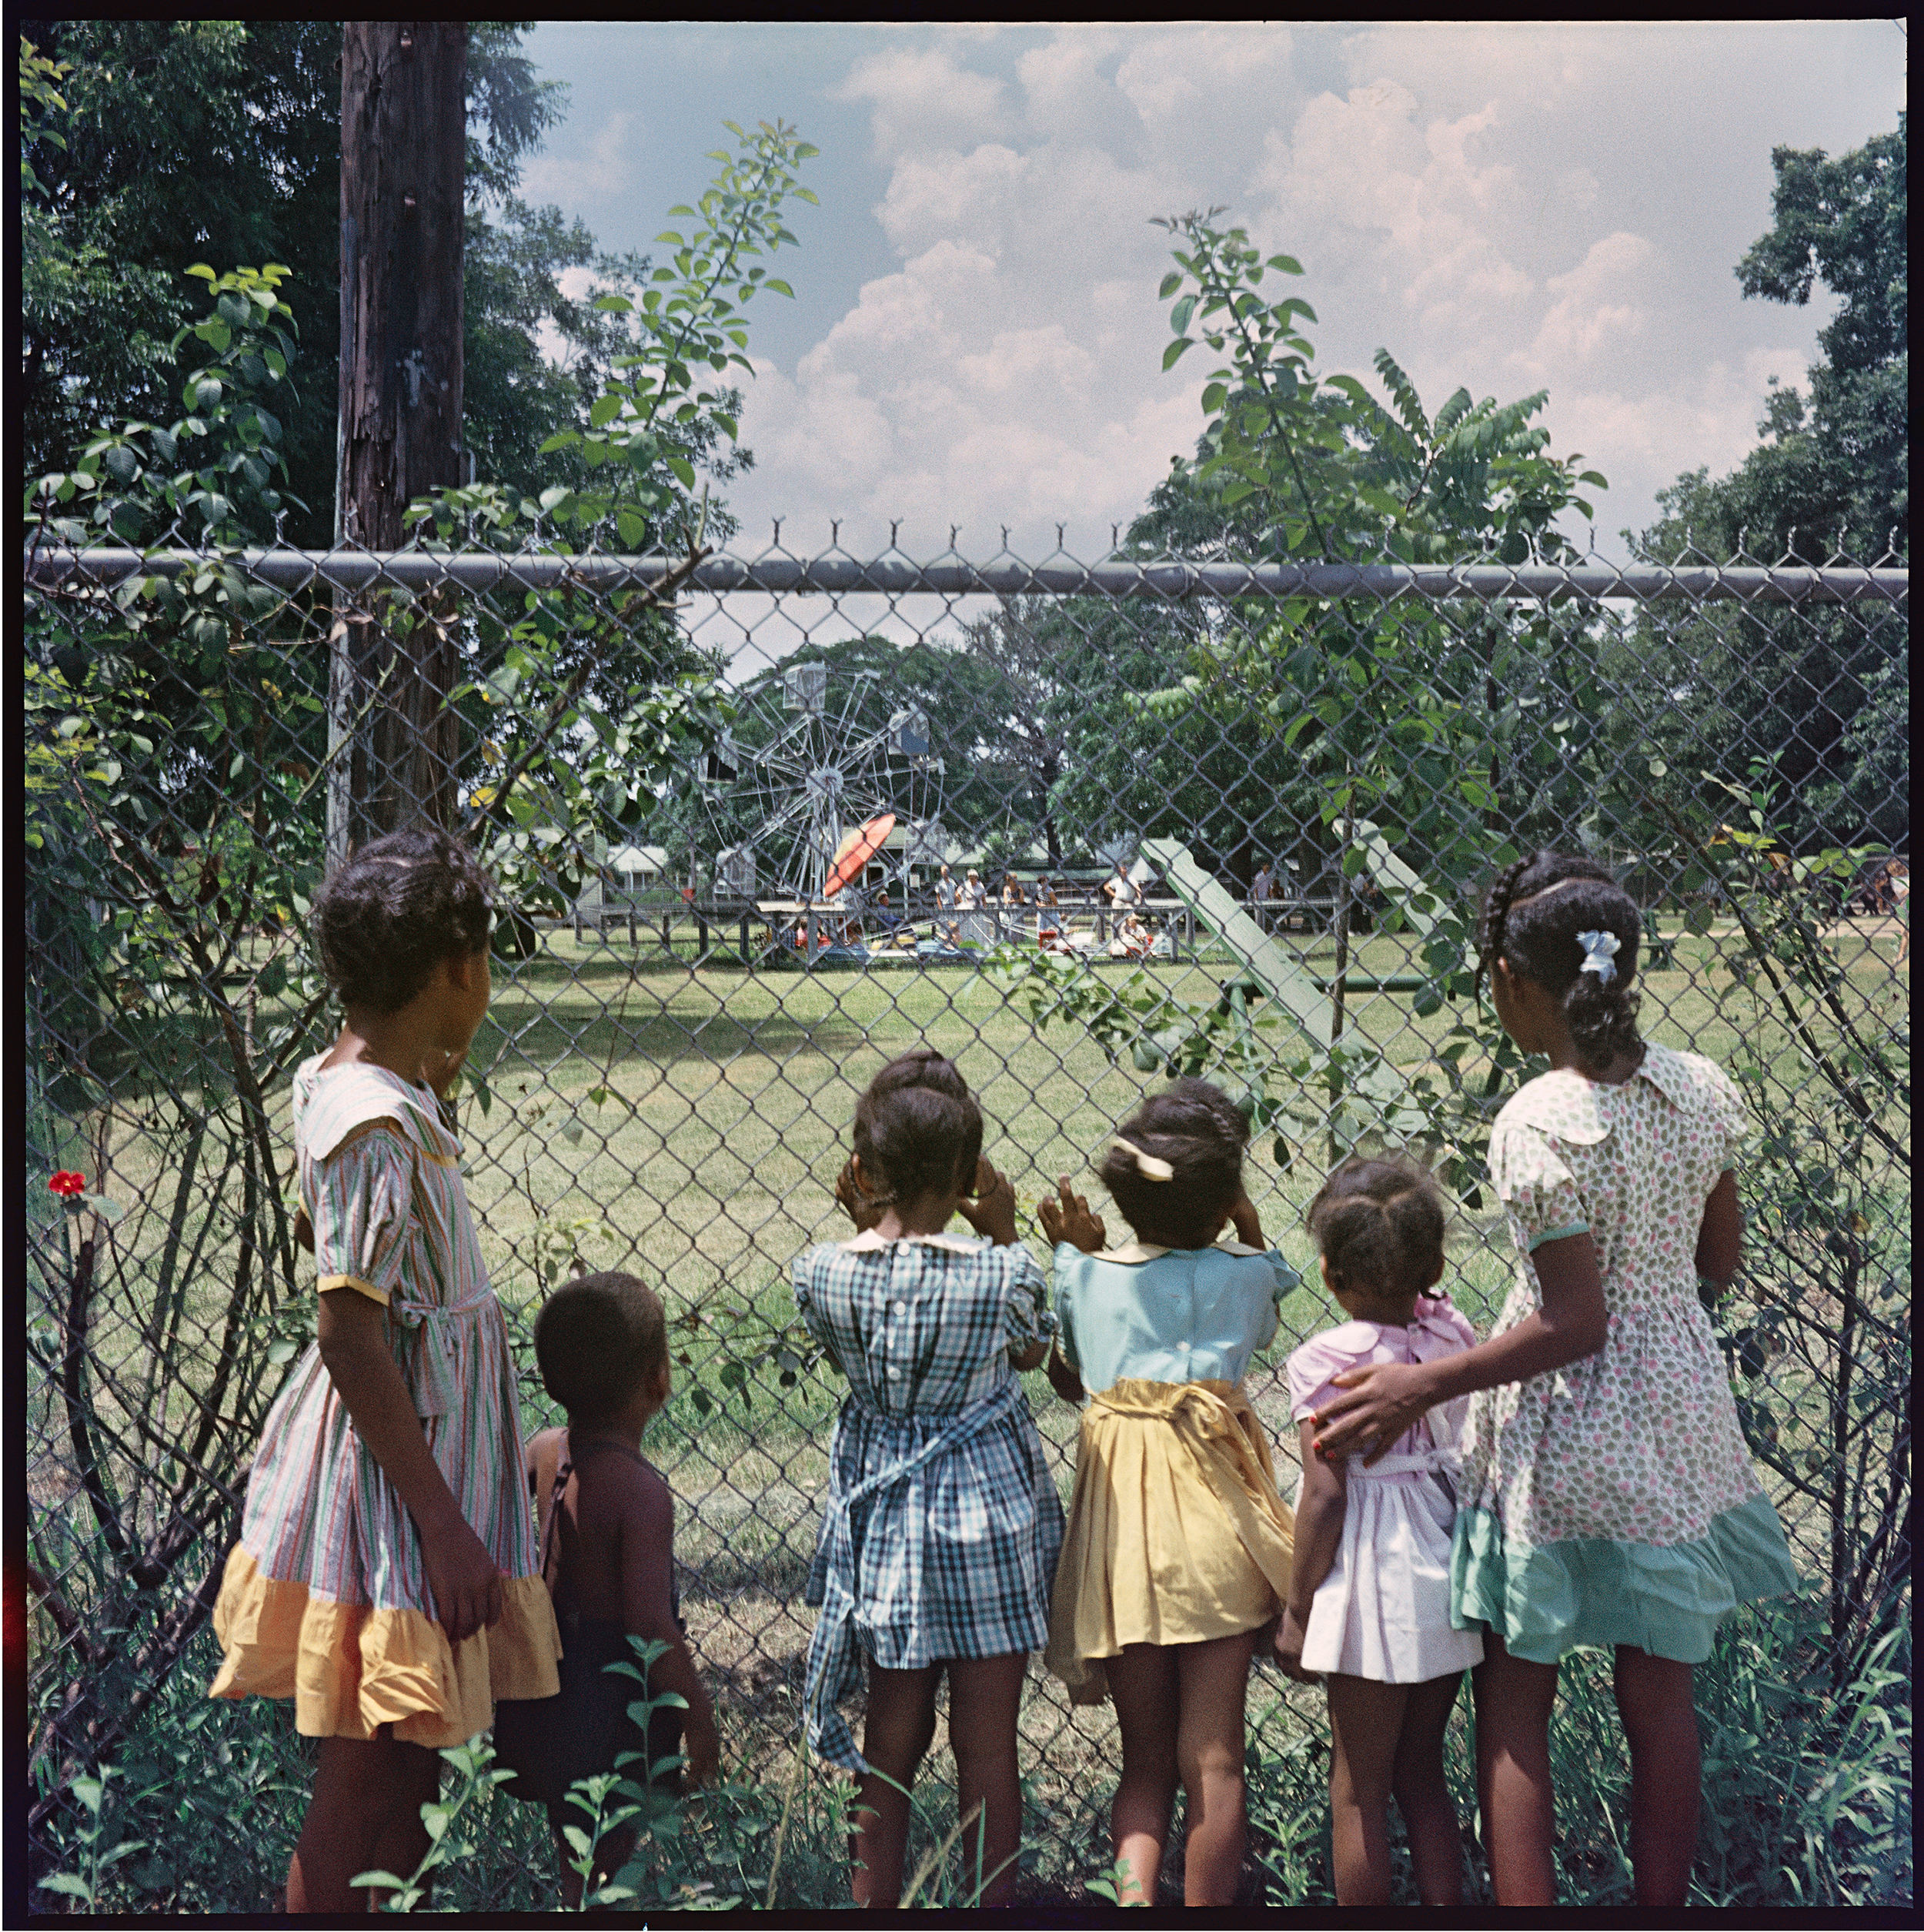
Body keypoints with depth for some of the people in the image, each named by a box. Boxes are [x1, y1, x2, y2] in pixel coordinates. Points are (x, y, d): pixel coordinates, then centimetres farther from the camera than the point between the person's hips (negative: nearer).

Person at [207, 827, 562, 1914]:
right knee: (368, 1792, 3)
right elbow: (352, 1341, -24)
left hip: (412, 1436, 10)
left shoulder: (336, 1083, 6)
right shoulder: (379, 1126, -23)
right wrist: (442, 1525, -22)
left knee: (411, 1763, 20)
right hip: (396, 1463, -10)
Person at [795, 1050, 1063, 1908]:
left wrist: (865, 1226, 5)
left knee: (890, 1740, 17)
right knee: (988, 1743, 10)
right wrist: (1003, 1234, 2)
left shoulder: (822, 1271, -11)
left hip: (884, 1524, 3)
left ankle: (876, 1901, 27)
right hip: (989, 1519, -3)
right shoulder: (1000, 1271, -17)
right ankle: (993, 1902, 21)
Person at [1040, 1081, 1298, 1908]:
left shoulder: (1087, 1275, 2)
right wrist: (1250, 1232, 22)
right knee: (1211, 1758, 6)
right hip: (1212, 1524, -2)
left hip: (1119, 1521, 2)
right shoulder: (1243, 1273, -1)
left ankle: (1131, 1881, -8)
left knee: (1144, 1760, 13)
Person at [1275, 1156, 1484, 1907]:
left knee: (1358, 1790, 7)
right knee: (1421, 1773, 20)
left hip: (1373, 1579, -6)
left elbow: (1326, 1495, -16)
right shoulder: (1456, 1335, 0)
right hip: (1448, 1568, 6)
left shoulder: (1326, 1360, -15)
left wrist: (1296, 1607, -7)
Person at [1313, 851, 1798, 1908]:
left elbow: (1572, 1324, -21)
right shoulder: (1703, 1086, -3)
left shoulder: (1538, 1126, -22)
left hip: (1564, 1432, -6)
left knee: (1514, 1700, 9)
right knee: (1660, 1694, 17)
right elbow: (1718, 1259, 8)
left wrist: (1419, 1387, -15)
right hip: (1679, 1414, 6)